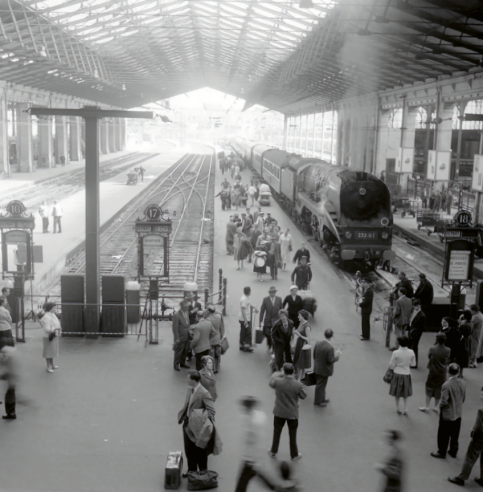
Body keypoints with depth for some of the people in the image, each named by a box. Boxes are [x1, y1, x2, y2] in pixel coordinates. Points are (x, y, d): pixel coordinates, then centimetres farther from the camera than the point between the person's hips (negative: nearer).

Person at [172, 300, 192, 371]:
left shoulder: (187, 313, 1)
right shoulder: (176, 315, -24)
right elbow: (175, 328, -20)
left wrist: (189, 332, 10)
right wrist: (177, 338, -18)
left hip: (186, 336, 7)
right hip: (180, 337, -7)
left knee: (186, 350, 19)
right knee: (178, 351, 7)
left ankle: (182, 363, 38)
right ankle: (176, 365, 26)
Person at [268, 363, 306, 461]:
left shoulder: (277, 382, -21)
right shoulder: (298, 385, -23)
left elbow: (270, 383, 4)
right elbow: (303, 396, -6)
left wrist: (277, 374, 16)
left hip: (279, 413, 1)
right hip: (292, 414, -1)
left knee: (277, 432, 22)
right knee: (292, 435, 16)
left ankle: (273, 452, 38)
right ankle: (294, 455, 31)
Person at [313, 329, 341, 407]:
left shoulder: (318, 343, -8)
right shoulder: (330, 348, -30)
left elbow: (314, 355, 2)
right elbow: (330, 360, -24)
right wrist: (337, 356, -7)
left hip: (317, 368, 7)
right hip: (324, 370, -7)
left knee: (320, 385, 24)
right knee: (321, 385, 10)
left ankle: (321, 398, 41)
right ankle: (318, 401, 25)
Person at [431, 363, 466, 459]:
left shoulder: (447, 385, -29)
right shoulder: (463, 383, -10)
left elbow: (444, 402, -23)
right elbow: (463, 398, 1)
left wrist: (440, 405, -2)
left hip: (447, 414, -6)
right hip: (458, 413, 6)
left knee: (444, 435, 12)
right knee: (455, 434, 20)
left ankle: (442, 452, 25)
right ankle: (453, 451, 34)